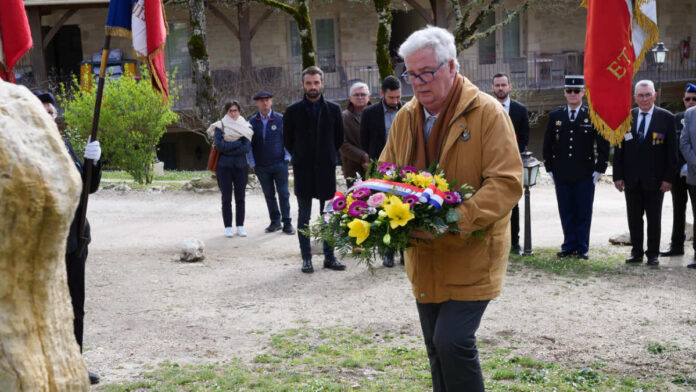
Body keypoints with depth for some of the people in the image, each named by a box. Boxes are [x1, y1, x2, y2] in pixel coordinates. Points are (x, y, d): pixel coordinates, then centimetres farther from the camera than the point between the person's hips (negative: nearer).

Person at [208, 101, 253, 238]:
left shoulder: (245, 127, 7)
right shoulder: (220, 127, 3)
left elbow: (247, 148, -5)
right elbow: (219, 145, -12)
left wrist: (228, 150, -11)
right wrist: (238, 143, -10)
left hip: (241, 166, 2)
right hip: (224, 166, -2)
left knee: (240, 197, 3)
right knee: (226, 198, 0)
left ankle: (240, 226, 10)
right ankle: (228, 227, 5)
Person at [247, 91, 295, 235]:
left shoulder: (280, 119, 0)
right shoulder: (252, 121, 4)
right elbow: (249, 143, 8)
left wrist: (287, 158, -2)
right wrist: (252, 163, 3)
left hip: (279, 164, -2)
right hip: (261, 167, 2)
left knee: (284, 194, -1)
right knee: (269, 195, 9)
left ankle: (287, 223, 6)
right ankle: (275, 222, 19)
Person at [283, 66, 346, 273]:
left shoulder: (333, 109, 4)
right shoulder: (293, 111, 2)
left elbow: (339, 138, 12)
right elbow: (288, 140, 9)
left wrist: (329, 157, 9)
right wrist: (300, 157, 8)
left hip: (326, 170, 1)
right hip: (303, 171, -1)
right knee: (304, 216, 3)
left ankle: (329, 256, 13)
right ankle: (306, 258, 9)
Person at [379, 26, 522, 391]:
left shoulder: (487, 113, -11)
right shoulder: (405, 117, 8)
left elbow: (507, 182, -17)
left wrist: (454, 221, -28)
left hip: (470, 258, -6)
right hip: (424, 259, 6)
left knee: (453, 342, -13)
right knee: (436, 347, 14)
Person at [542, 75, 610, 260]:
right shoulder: (555, 116, 6)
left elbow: (604, 145, 3)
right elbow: (547, 145, 12)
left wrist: (599, 170, -2)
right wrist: (550, 169, 8)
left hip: (585, 175, -2)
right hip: (561, 175, 2)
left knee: (584, 213, 3)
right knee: (566, 213, 7)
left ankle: (582, 248, 13)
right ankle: (569, 246, 17)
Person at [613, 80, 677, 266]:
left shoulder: (666, 118, -2)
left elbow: (671, 151, -3)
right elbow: (619, 149, 6)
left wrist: (668, 178, -8)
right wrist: (618, 176, 0)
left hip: (654, 180, -2)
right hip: (632, 179, 2)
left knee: (654, 219, 7)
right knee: (634, 218, 8)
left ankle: (653, 254, 16)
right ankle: (636, 253, 18)